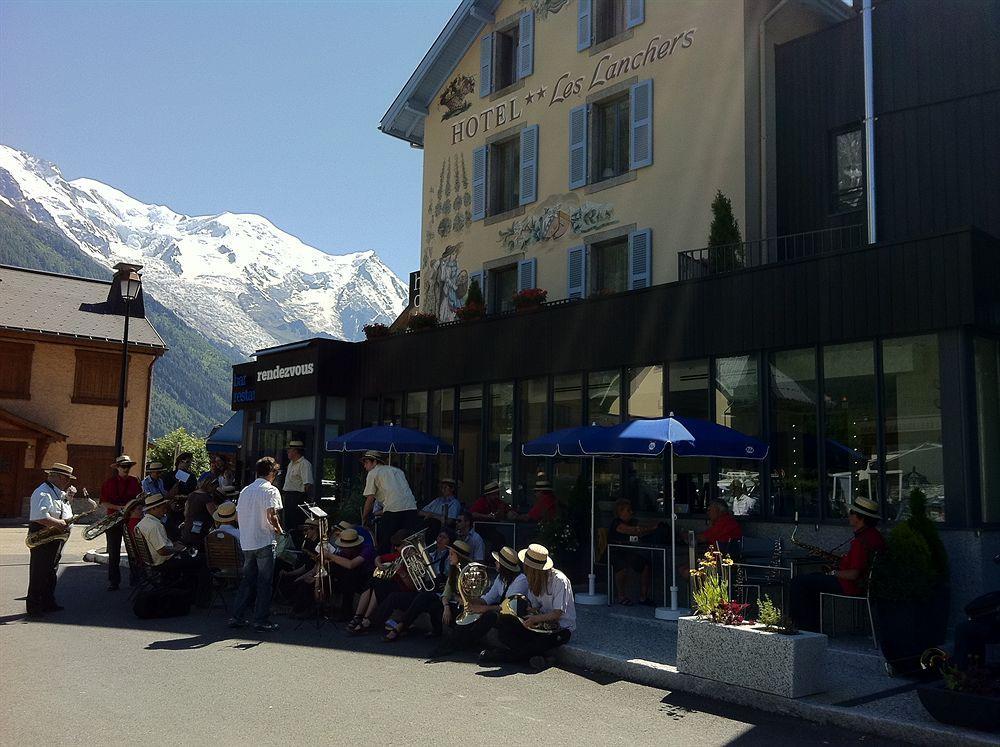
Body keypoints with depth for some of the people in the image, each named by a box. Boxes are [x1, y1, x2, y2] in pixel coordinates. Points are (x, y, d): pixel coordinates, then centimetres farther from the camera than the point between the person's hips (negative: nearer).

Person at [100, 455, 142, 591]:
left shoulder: (134, 481, 6)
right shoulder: (110, 482, 0)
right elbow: (103, 503, -3)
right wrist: (118, 507, -17)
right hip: (114, 519, -1)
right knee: (114, 553, 2)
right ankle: (114, 581, 9)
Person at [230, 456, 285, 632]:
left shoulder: (245, 490, 12)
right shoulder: (270, 490, -9)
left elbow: (237, 516, 14)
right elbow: (271, 515, -21)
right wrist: (278, 529, -4)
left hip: (246, 543, 7)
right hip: (264, 541, -6)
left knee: (247, 579, 15)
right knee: (264, 582, 1)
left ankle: (237, 617, 16)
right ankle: (261, 620, 4)